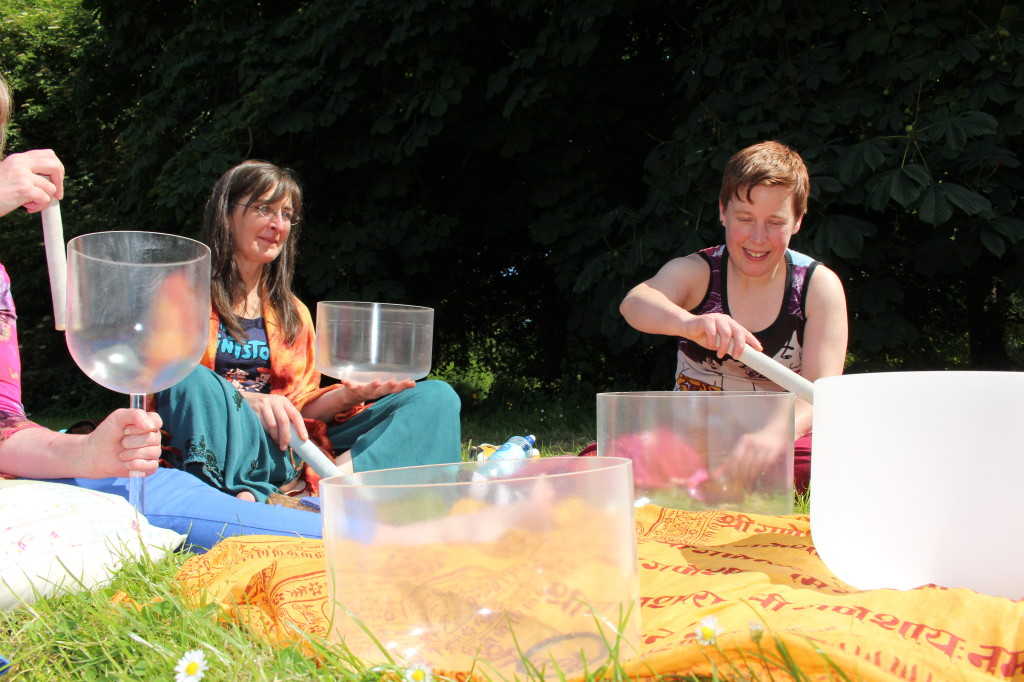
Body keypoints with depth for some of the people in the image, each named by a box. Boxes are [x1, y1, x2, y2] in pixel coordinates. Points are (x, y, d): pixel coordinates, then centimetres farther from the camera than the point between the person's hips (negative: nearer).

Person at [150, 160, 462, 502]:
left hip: (286, 453, 5)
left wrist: (345, 396, -7)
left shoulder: (293, 313, 22)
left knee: (436, 396, -9)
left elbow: (300, 409, 16)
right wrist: (246, 400, -22)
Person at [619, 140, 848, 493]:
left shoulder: (818, 286, -3)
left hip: (783, 438, 0)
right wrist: (689, 323, -50)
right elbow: (635, 303, -26)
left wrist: (777, 434, -39)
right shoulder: (695, 272, -2)